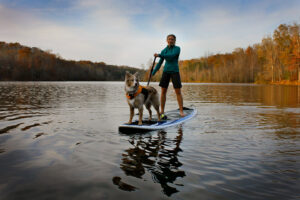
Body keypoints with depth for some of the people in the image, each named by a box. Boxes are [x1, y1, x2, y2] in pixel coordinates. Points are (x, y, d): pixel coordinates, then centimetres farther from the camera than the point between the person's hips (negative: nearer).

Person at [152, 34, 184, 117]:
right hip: (166, 71, 3)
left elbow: (171, 56, -20)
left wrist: (159, 55, -20)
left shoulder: (177, 48, -3)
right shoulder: (164, 50, 8)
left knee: (178, 92, -6)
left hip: (175, 71, -3)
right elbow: (160, 63, 11)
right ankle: (162, 111, 8)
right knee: (163, 91, 0)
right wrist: (153, 73, 5)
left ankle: (181, 111, 0)